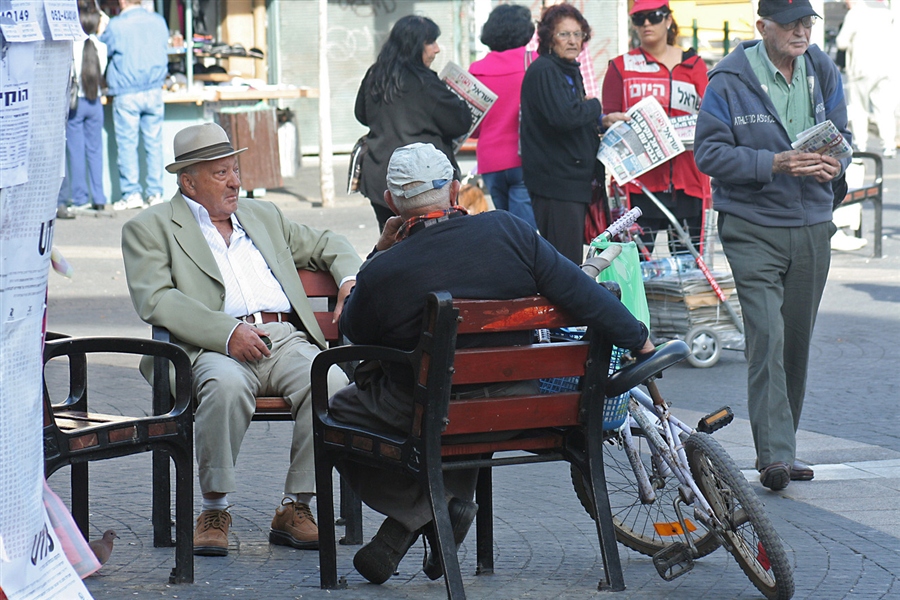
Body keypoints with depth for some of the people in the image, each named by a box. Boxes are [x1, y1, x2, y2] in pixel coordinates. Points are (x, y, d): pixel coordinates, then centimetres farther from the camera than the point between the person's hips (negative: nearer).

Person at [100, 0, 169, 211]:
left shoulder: (116, 25, -8)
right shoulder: (158, 22, 5)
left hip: (126, 93, -4)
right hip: (154, 91, 4)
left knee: (127, 144, 1)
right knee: (154, 143, 7)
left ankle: (131, 193, 0)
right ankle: (155, 192, 7)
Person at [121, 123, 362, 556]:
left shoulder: (262, 216, 28)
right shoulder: (150, 228, 10)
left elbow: (326, 245, 39)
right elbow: (154, 299, -6)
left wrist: (351, 278, 14)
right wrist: (227, 332, -19)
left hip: (287, 338, 4)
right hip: (216, 348, -4)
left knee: (330, 382, -28)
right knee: (227, 385, -39)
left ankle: (295, 508, -17)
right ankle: (215, 510, -22)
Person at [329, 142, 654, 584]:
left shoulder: (382, 272, -16)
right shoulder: (507, 231, -10)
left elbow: (353, 331, 5)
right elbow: (583, 294, -10)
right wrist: (643, 343, 1)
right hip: (514, 408, 4)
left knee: (336, 413, 20)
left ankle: (417, 508, 6)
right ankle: (451, 502, 19)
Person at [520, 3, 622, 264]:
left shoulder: (570, 72, 20)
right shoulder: (543, 71, -12)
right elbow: (564, 116, -26)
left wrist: (601, 121, 10)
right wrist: (594, 106, -9)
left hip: (575, 180, 10)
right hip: (555, 181, -10)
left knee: (572, 261, 11)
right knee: (565, 263, -12)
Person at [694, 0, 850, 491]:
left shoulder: (824, 74, 7)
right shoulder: (729, 81, -9)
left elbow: (841, 134, 15)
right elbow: (709, 152, -11)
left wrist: (834, 163, -9)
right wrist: (775, 163, -22)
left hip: (812, 227, 5)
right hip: (752, 227, -5)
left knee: (797, 338, 10)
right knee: (767, 335, -15)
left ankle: (781, 447, 21)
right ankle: (774, 454, -16)